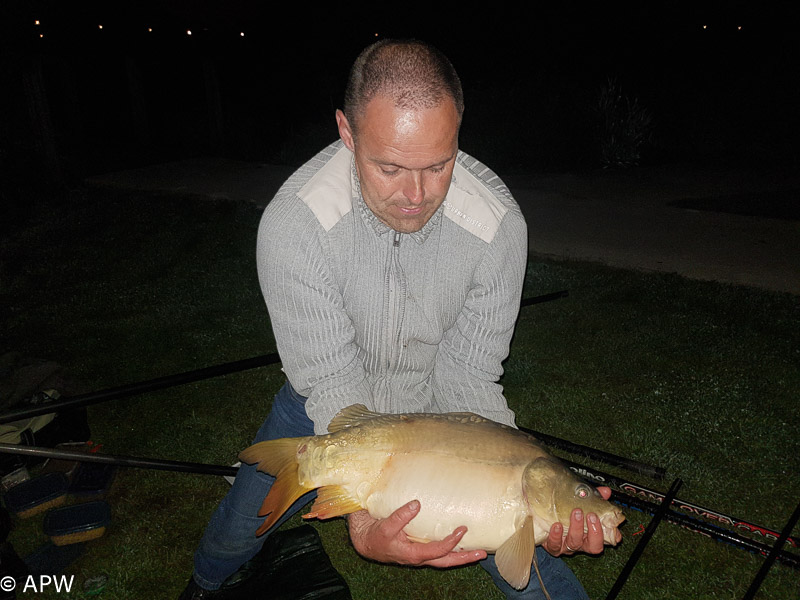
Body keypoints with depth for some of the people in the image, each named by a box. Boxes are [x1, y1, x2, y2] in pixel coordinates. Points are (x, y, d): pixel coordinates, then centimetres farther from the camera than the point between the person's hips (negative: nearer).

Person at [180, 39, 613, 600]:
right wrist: (364, 521, -40)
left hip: (436, 405, 1)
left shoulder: (498, 222, -27)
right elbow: (334, 387, -28)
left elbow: (468, 381, -21)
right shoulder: (292, 224, -31)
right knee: (241, 527, 13)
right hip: (326, 406, 0)